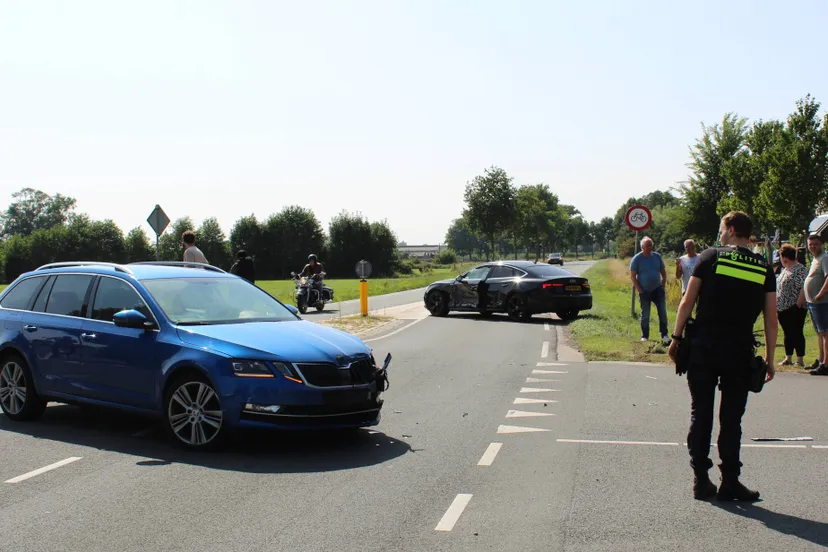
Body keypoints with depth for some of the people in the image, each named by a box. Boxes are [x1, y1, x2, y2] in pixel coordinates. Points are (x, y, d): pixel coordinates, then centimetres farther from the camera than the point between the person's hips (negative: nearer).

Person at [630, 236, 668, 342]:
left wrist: (663, 286, 3)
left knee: (662, 312, -2)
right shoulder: (637, 259, -6)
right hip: (644, 292, -3)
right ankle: (644, 336, 13)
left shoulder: (657, 257, 4)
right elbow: (632, 276, -6)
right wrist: (639, 290, -11)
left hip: (657, 290, 3)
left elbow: (663, 272, 13)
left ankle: (664, 334, 5)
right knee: (645, 315, 4)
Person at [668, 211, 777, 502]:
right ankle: (730, 482, 7)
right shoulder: (764, 269, 4)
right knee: (731, 419, 7)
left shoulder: (710, 257, -1)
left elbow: (687, 302, -4)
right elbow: (771, 320, 3)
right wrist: (769, 359, 9)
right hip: (740, 353, 1)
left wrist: (677, 338, 3)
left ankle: (701, 480, 10)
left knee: (701, 414, 8)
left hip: (704, 349, -1)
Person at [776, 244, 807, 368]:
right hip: (782, 309, 8)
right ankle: (788, 358, 18)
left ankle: (800, 360, 0)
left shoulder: (800, 269, -12)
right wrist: (776, 304, 16)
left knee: (797, 333, -4)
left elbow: (804, 289, -19)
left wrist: (798, 304, -22)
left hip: (794, 310, -8)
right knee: (787, 333, 12)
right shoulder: (784, 270, 16)